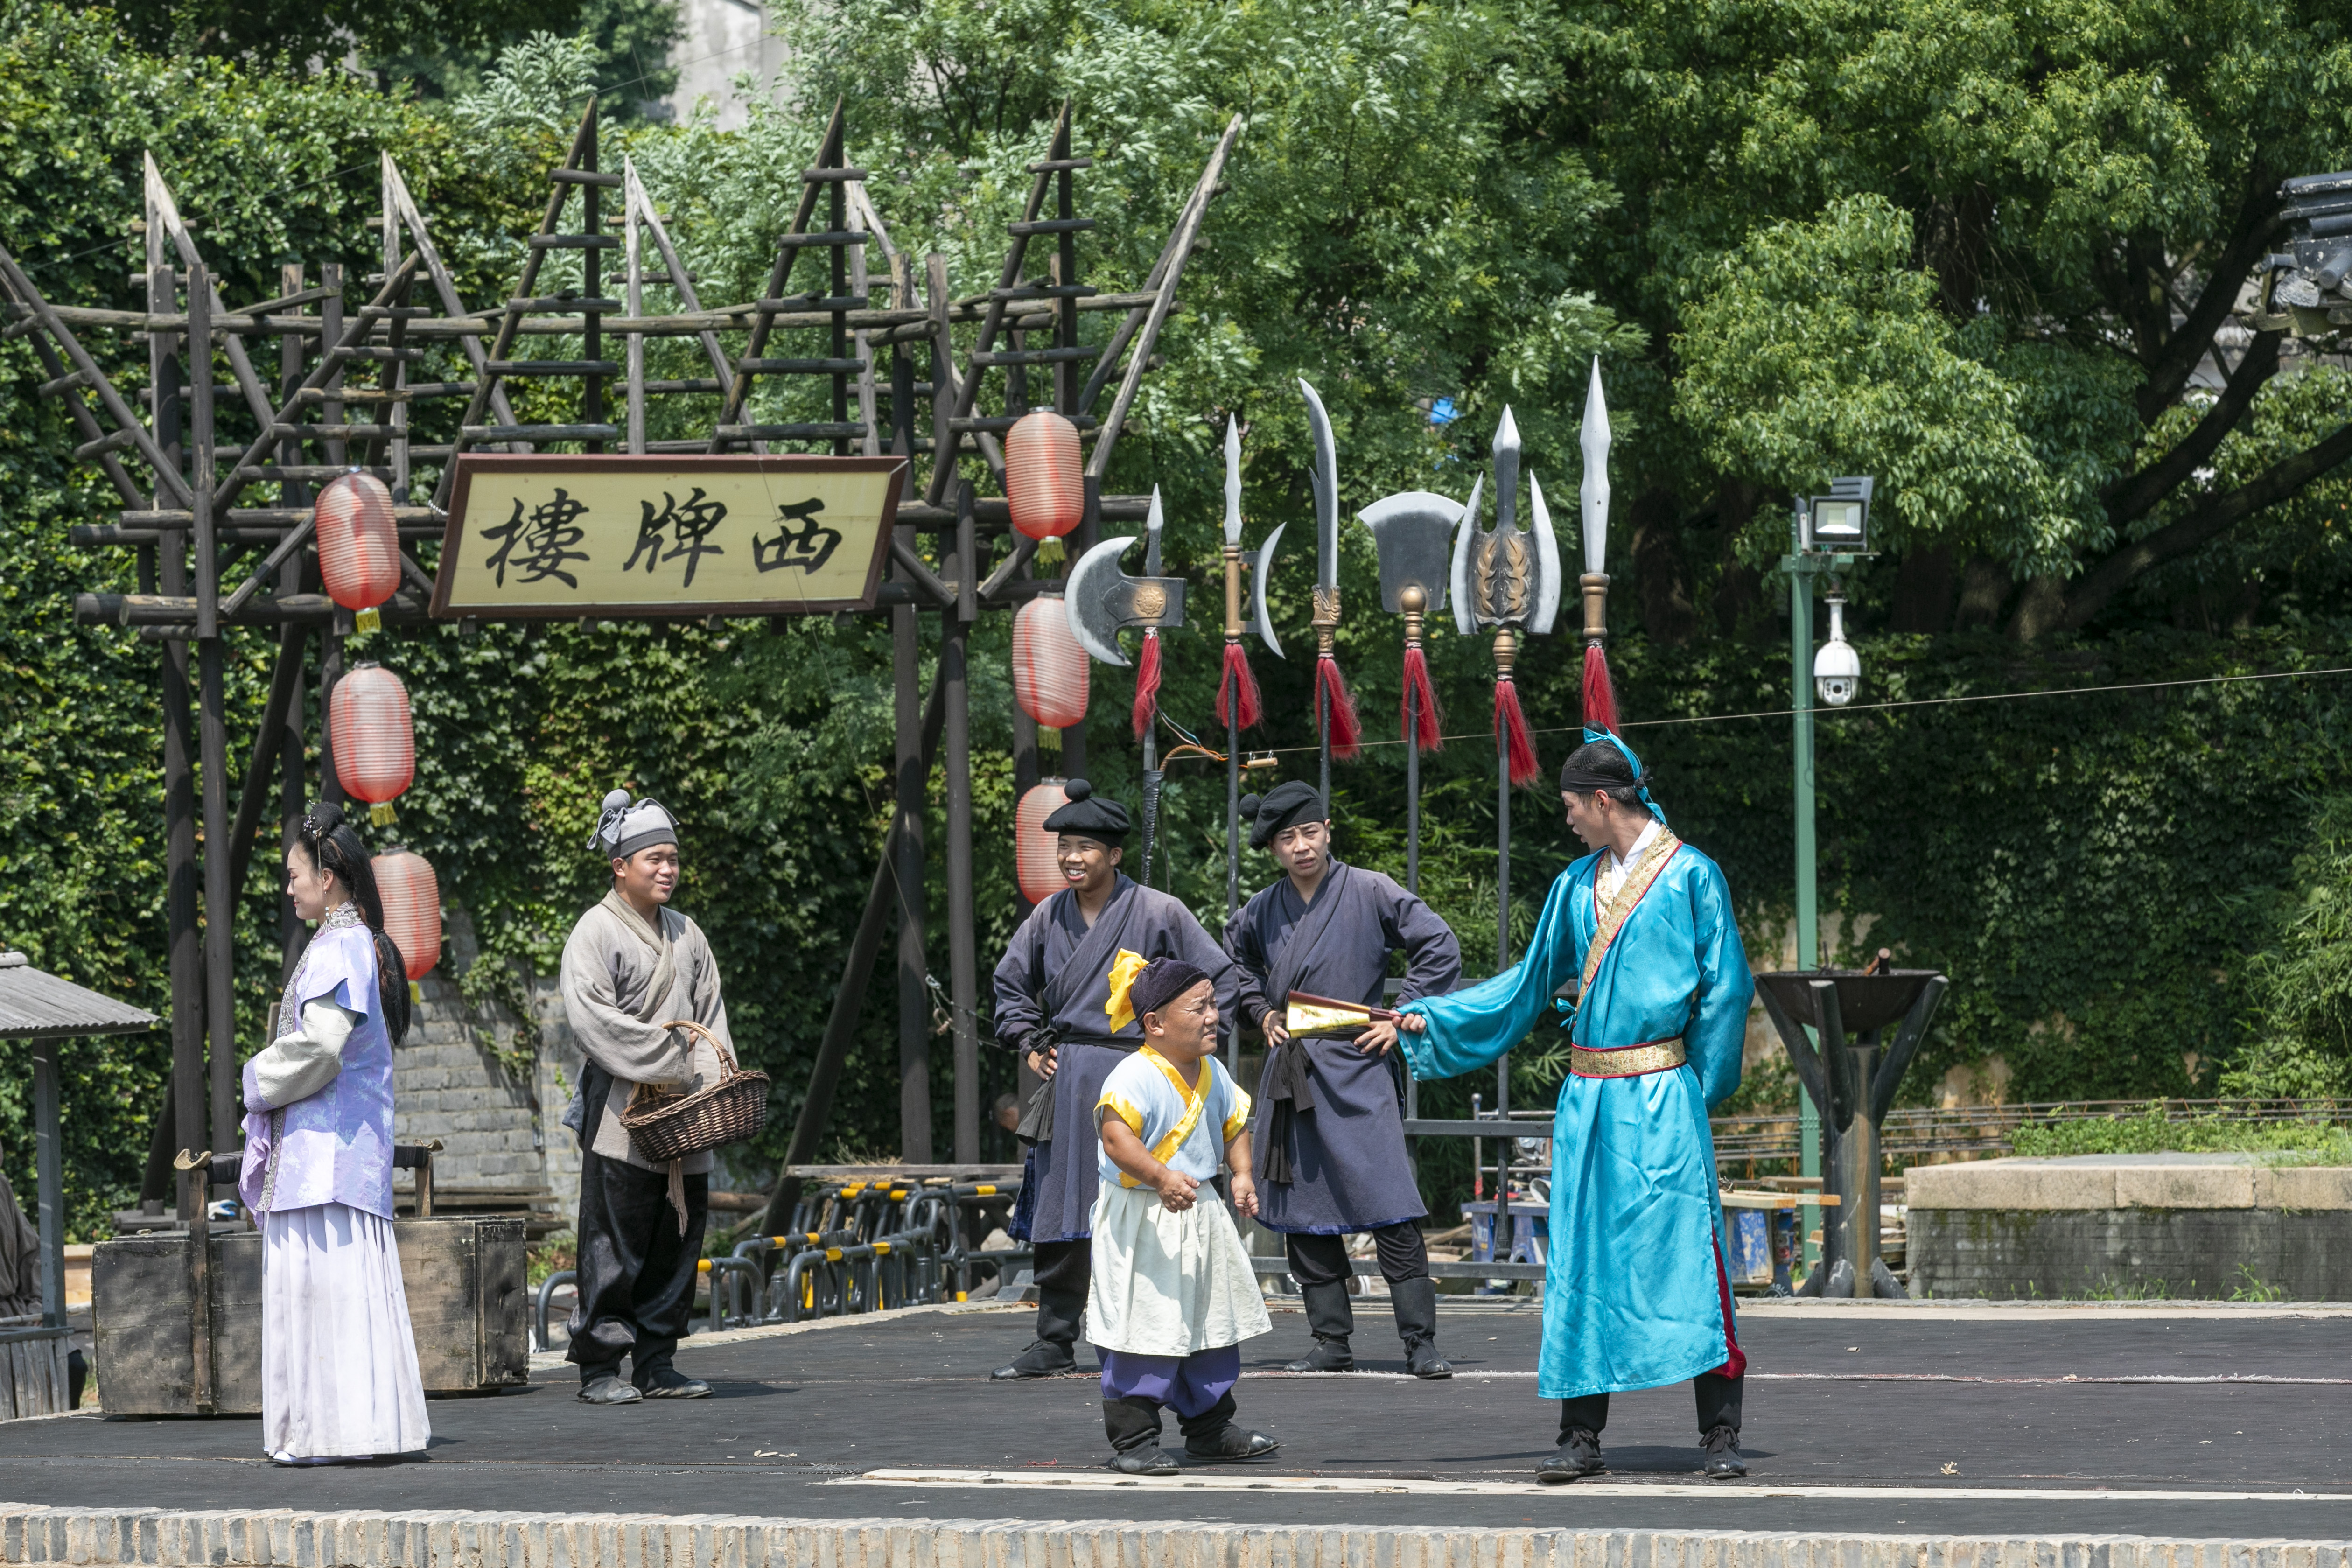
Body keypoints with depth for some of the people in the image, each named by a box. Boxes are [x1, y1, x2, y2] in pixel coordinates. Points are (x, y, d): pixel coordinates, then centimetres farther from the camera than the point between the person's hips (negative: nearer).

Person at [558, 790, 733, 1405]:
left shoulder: (686, 935, 18)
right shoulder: (596, 932, -4)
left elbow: (711, 1015, 19)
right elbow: (592, 1019, -15)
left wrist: (711, 1082, 2)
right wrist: (669, 1060, -17)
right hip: (620, 1116, -7)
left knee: (678, 1239, 7)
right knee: (613, 1243, -6)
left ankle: (656, 1364, 15)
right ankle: (600, 1367, -2)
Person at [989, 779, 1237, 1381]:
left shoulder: (1157, 913, -4)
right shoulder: (1049, 916, 10)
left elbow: (1219, 979, 3)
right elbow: (1012, 981, 25)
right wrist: (1030, 1043, 13)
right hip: (1067, 1082, 5)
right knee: (1058, 1218, 5)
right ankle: (1054, 1343, 13)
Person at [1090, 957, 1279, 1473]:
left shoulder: (1214, 1074, 6)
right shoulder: (1136, 1077, -22)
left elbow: (1235, 1125, 22)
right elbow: (1116, 1134, -36)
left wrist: (1242, 1175, 6)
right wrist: (1162, 1178, -48)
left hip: (1200, 1213, 9)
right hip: (1142, 1219, -9)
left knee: (1212, 1322, 17)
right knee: (1146, 1331, -8)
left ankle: (1212, 1427, 32)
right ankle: (1133, 1439, -1)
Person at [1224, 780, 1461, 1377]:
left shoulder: (1370, 893, -4)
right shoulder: (1263, 911, 9)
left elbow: (1440, 950, -2)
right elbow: (1234, 959, 31)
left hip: (1356, 1068, -5)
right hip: (1290, 1076, 5)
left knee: (1390, 1213, -11)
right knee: (1303, 1215, 5)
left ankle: (1420, 1343, -9)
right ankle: (1332, 1343, 12)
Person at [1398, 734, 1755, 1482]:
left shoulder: (1691, 876, -3)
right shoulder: (1577, 885, 13)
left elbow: (1724, 990, -2)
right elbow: (1532, 981, 21)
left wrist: (1697, 1089, -3)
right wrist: (1428, 1019, 19)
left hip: (1659, 1097, -6)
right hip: (1587, 1097, 6)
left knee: (1684, 1252, -7)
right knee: (1583, 1260, 4)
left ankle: (1720, 1434, -3)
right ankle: (1582, 1435, 8)